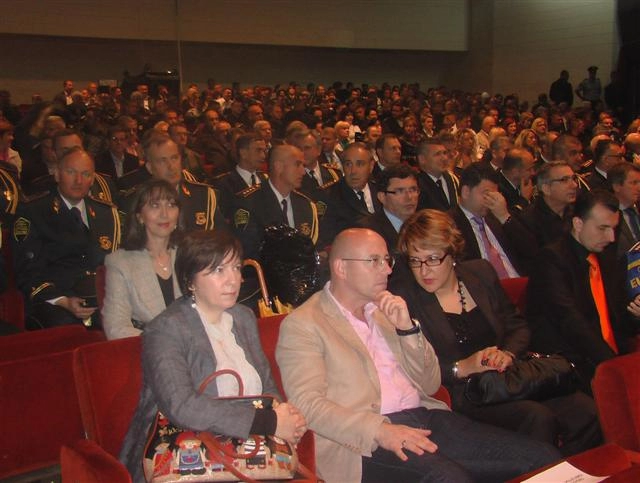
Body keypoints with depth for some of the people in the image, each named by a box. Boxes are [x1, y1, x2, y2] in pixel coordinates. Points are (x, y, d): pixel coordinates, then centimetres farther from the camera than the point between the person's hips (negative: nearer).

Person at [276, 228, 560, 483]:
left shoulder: (386, 311, 22)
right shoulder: (301, 324, 2)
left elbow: (430, 386, 19)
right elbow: (308, 403, -10)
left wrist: (407, 328, 3)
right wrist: (380, 431, -22)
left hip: (427, 419, 7)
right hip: (365, 440, -7)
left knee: (542, 458, -9)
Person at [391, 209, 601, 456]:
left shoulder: (480, 272, 12)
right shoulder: (403, 296, -2)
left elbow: (517, 326, 17)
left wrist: (507, 355, -3)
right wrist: (462, 368, -17)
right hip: (461, 394, -5)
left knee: (585, 411, -18)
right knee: (538, 419, -29)